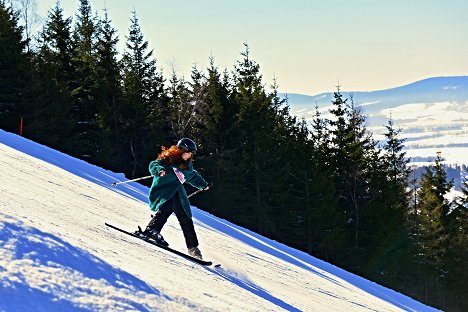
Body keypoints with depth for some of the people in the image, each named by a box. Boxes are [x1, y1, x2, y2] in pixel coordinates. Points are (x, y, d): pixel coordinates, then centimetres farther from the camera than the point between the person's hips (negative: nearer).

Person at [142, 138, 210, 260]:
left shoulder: (187, 166, 19)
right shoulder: (167, 159, -3)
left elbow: (193, 176, 37)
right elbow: (153, 165, -11)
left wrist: (203, 184, 49)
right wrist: (159, 170, -33)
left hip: (178, 196, 7)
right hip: (163, 193, -7)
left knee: (186, 220, 2)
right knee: (165, 208, -36)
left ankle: (193, 247, 7)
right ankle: (151, 230, -49)